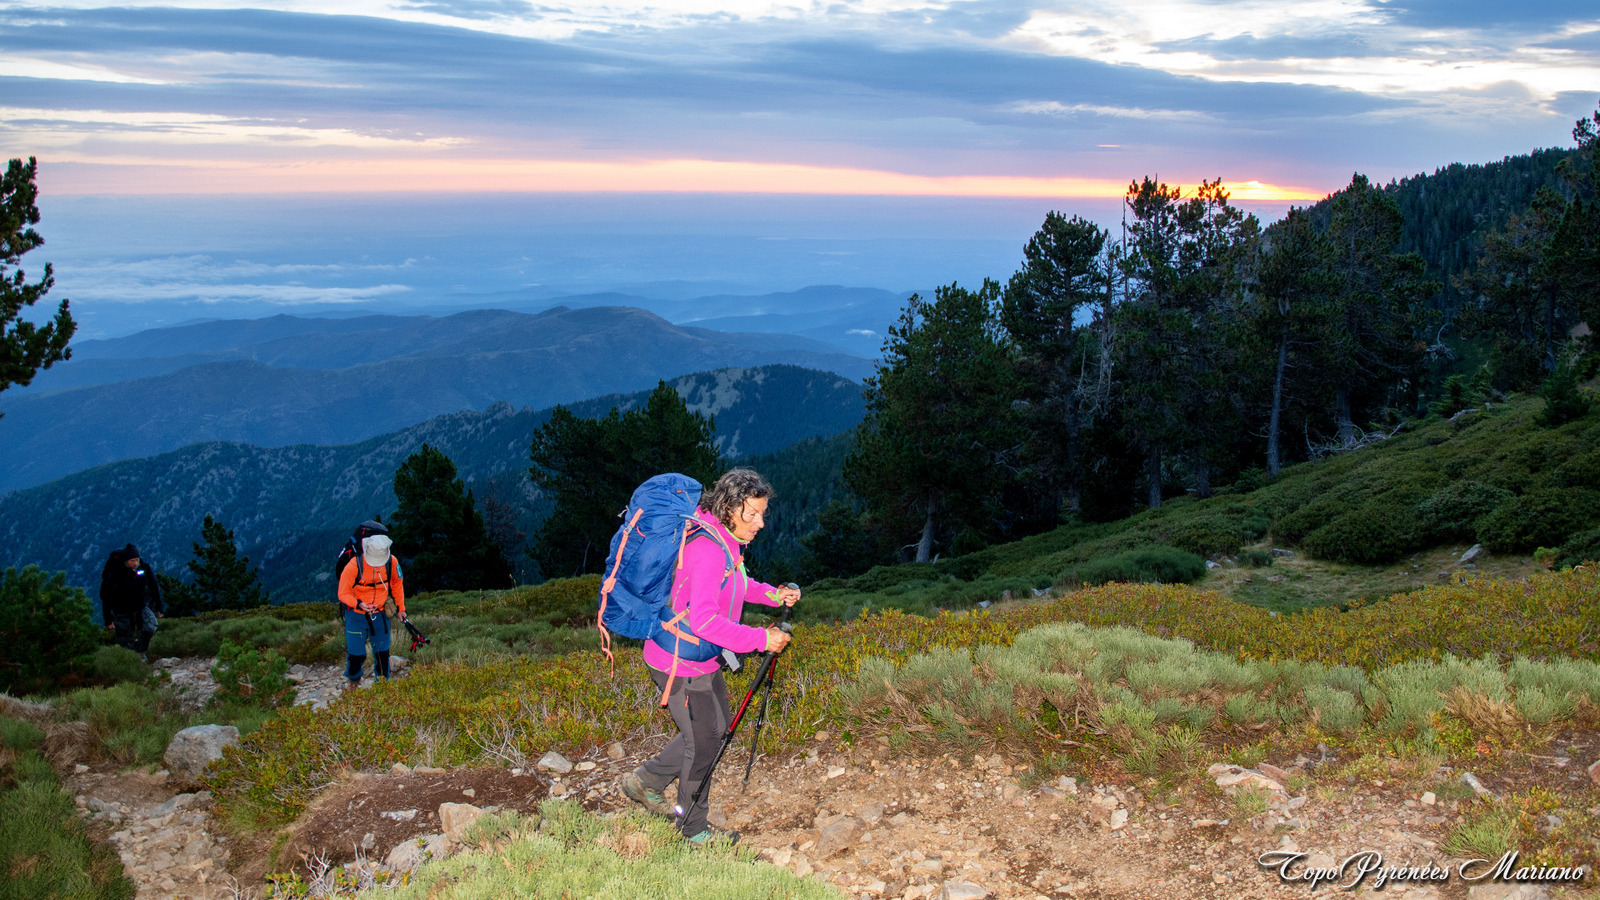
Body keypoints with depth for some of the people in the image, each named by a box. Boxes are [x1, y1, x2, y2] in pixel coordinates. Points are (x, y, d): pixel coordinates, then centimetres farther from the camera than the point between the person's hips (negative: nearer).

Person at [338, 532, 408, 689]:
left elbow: (397, 584, 9)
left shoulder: (391, 562, -11)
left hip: (380, 614, 3)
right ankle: (353, 681, 28)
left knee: (382, 652, 7)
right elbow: (343, 594, -13)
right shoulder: (354, 566, -22)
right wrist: (359, 604, -31)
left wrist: (400, 608, 14)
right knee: (356, 653, 0)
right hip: (356, 615, -3)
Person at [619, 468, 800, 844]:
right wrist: (760, 639, -31)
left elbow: (734, 585, 21)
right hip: (679, 663, -10)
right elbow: (704, 620, -36)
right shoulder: (707, 549, -29)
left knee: (718, 725, 22)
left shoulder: (725, 539, 2)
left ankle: (645, 781, 35)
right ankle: (694, 828, 26)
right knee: (703, 739, 5)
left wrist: (773, 594, 4)